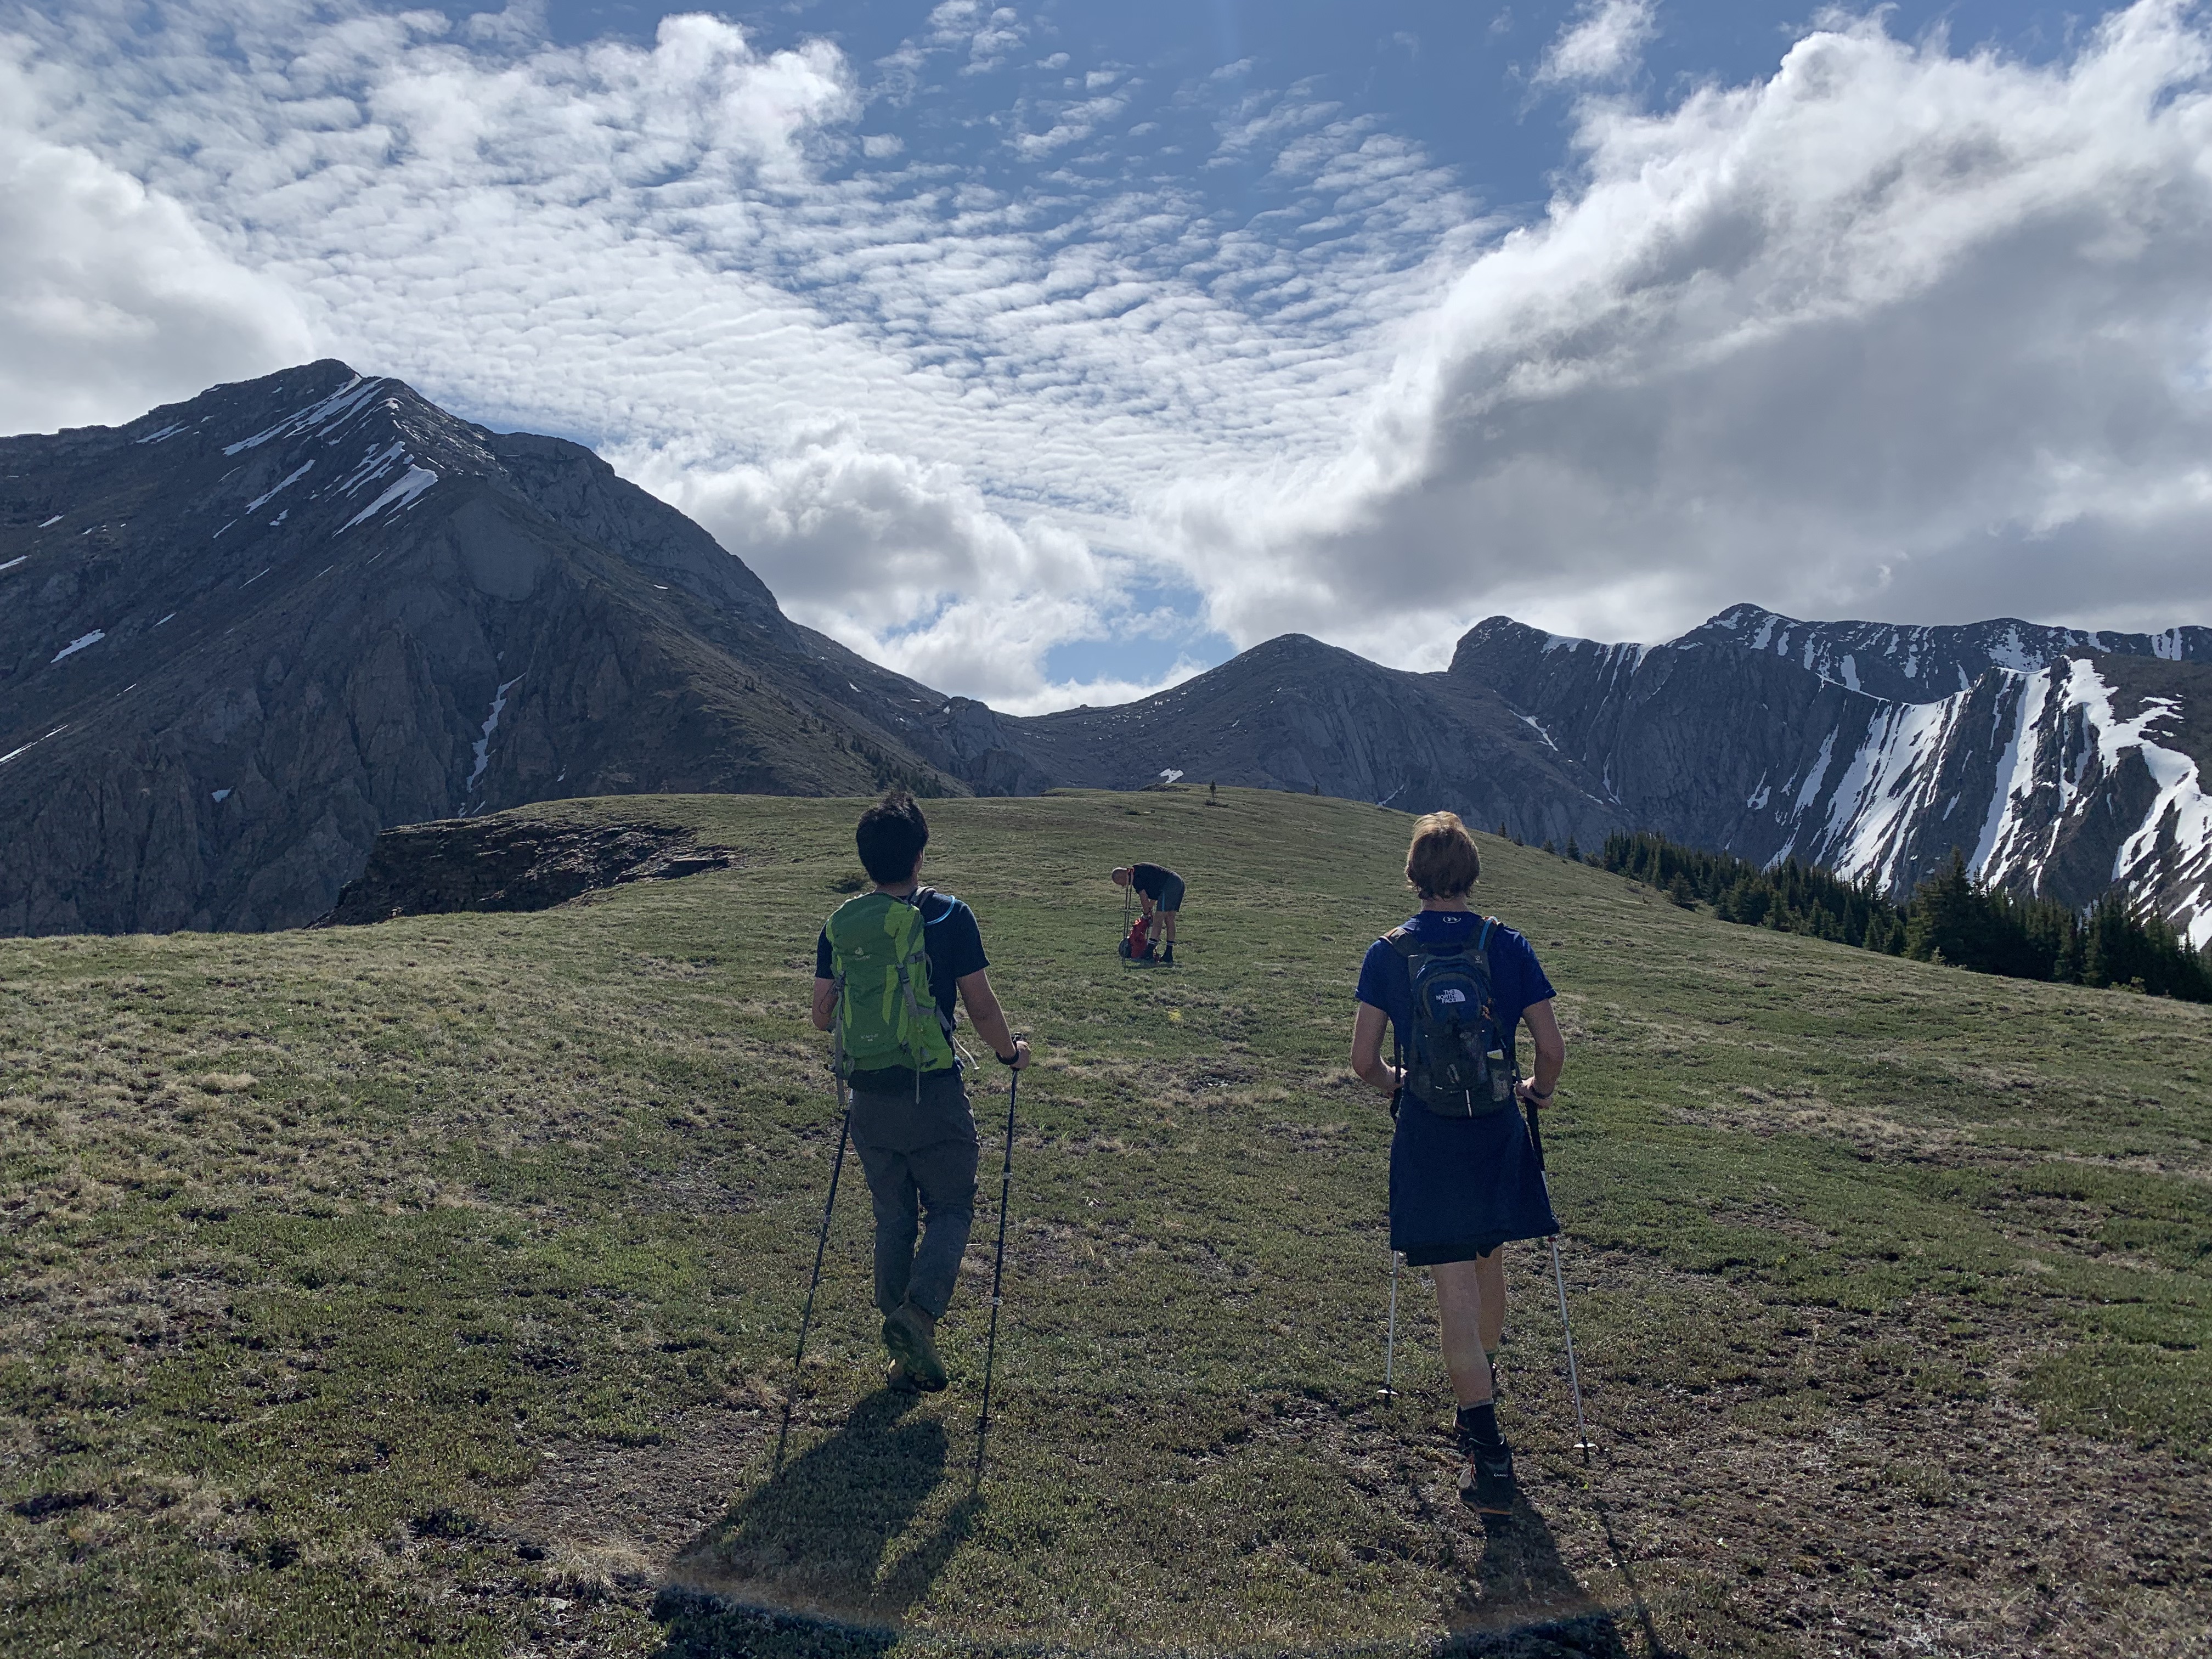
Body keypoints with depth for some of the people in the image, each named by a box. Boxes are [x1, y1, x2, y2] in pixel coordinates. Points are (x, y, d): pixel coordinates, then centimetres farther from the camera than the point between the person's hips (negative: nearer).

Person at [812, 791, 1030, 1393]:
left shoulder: (840, 924, 2)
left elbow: (822, 1016, 6)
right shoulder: (948, 916, -9)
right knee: (950, 1209, 12)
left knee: (893, 1219, 15)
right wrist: (1011, 1052, 12)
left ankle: (906, 1355, 21)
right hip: (934, 1094, -4)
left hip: (869, 1096, 4)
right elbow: (981, 1008, -7)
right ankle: (919, 1312, -11)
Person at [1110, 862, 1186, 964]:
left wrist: (1146, 913, 9)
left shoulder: (1136, 875, -7)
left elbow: (1144, 898, -5)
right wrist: (1150, 907, 20)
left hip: (1169, 885, -10)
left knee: (1158, 920, -9)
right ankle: (1169, 954, 11)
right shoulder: (1140, 870, 22)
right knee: (1169, 920, 11)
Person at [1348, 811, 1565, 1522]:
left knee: (1456, 1296, 1)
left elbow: (1363, 1059, -6)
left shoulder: (1388, 953, -5)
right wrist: (1538, 1090, 16)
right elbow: (1553, 1049, -5)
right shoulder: (1507, 947, -4)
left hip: (1427, 1138, -2)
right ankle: (1482, 1389, 43)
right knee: (1489, 1270, 23)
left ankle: (1490, 1459, 0)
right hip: (1498, 1135, 2)